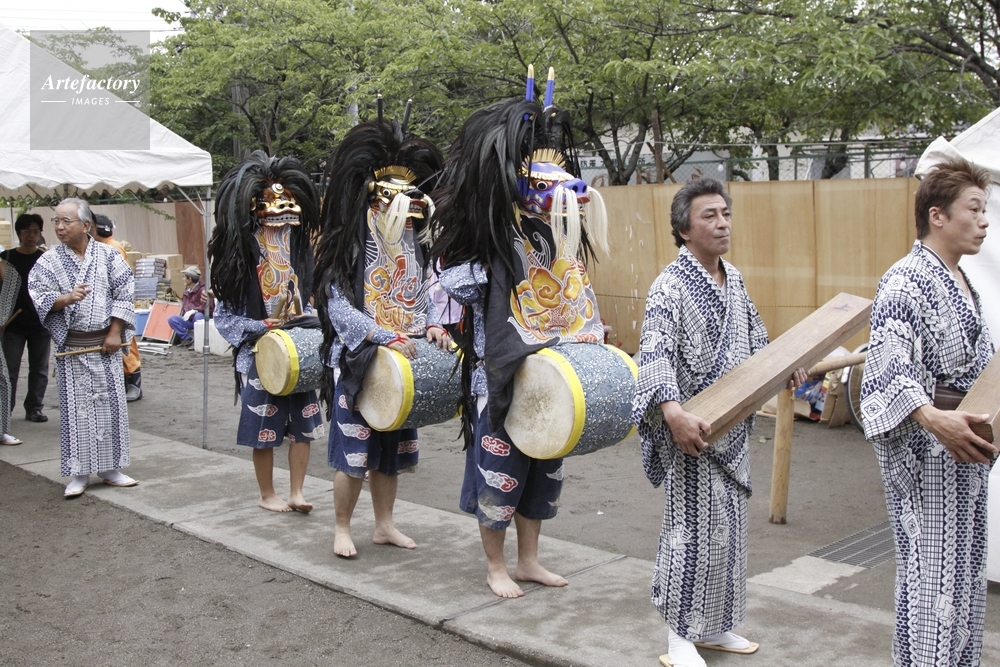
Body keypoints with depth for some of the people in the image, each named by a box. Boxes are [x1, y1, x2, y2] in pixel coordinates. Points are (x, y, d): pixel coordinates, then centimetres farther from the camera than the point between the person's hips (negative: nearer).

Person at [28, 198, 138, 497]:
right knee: (76, 408, 2)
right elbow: (37, 299, -3)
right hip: (71, 347, -1)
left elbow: (123, 295, 0)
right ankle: (78, 474, 10)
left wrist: (114, 333, -6)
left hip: (105, 344, 1)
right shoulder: (48, 261, 0)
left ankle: (110, 468, 18)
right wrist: (65, 299, -22)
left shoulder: (108, 255, 1)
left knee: (110, 404, 6)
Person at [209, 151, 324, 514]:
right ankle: (267, 494, 19)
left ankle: (296, 492, 13)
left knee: (303, 422, 3)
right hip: (260, 354, -4)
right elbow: (225, 314, -5)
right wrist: (257, 328, -17)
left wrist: (311, 325, -2)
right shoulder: (240, 256, -6)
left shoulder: (299, 247, 5)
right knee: (264, 427, 4)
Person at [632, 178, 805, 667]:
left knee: (726, 529, 15)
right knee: (693, 530, -1)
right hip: (693, 431, -8)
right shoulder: (671, 287, -17)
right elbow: (655, 354, -29)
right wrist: (674, 413, -41)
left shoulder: (733, 280, 9)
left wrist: (783, 366, 21)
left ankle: (714, 626, 30)